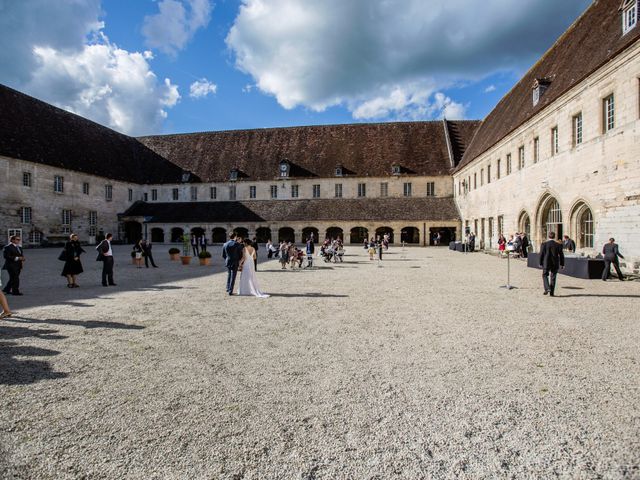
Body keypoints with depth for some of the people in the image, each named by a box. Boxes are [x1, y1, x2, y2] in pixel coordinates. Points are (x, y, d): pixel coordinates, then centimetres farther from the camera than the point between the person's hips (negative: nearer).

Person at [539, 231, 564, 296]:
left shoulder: (544, 244, -7)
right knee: (553, 278, 10)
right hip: (555, 264, 2)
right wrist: (562, 264, 11)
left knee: (545, 275, 15)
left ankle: (547, 288, -4)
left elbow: (541, 254, -5)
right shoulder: (558, 245, -2)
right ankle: (551, 293, 13)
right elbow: (561, 255, 1)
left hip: (546, 263, -2)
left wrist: (541, 263, 4)